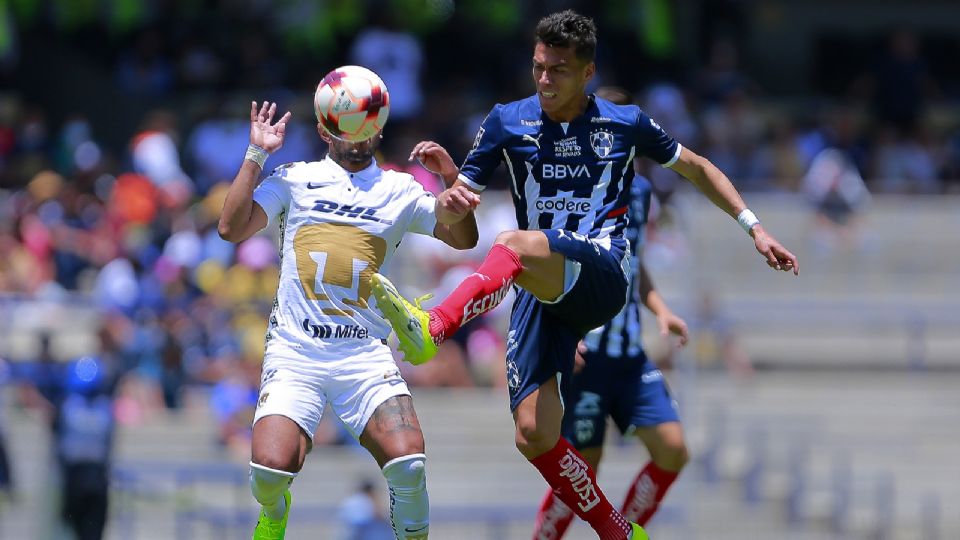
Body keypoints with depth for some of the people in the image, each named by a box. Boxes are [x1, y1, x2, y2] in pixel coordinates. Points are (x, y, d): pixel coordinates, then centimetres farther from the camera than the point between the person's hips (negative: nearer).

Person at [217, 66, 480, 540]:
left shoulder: (400, 190, 13)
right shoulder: (294, 178, 11)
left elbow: (462, 238, 9)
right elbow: (232, 228, 2)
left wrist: (453, 179, -8)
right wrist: (256, 154, -2)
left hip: (366, 354, 1)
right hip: (294, 352, -1)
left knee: (408, 462, -23)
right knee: (271, 469, -20)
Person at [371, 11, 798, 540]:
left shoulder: (624, 123, 8)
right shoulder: (507, 122, 9)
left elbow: (695, 167, 24)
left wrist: (754, 228, 20)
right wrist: (447, 176, -15)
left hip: (601, 274, -3)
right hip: (541, 291, 3)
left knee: (518, 245, -37)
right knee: (534, 437, -10)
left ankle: (430, 329, -57)